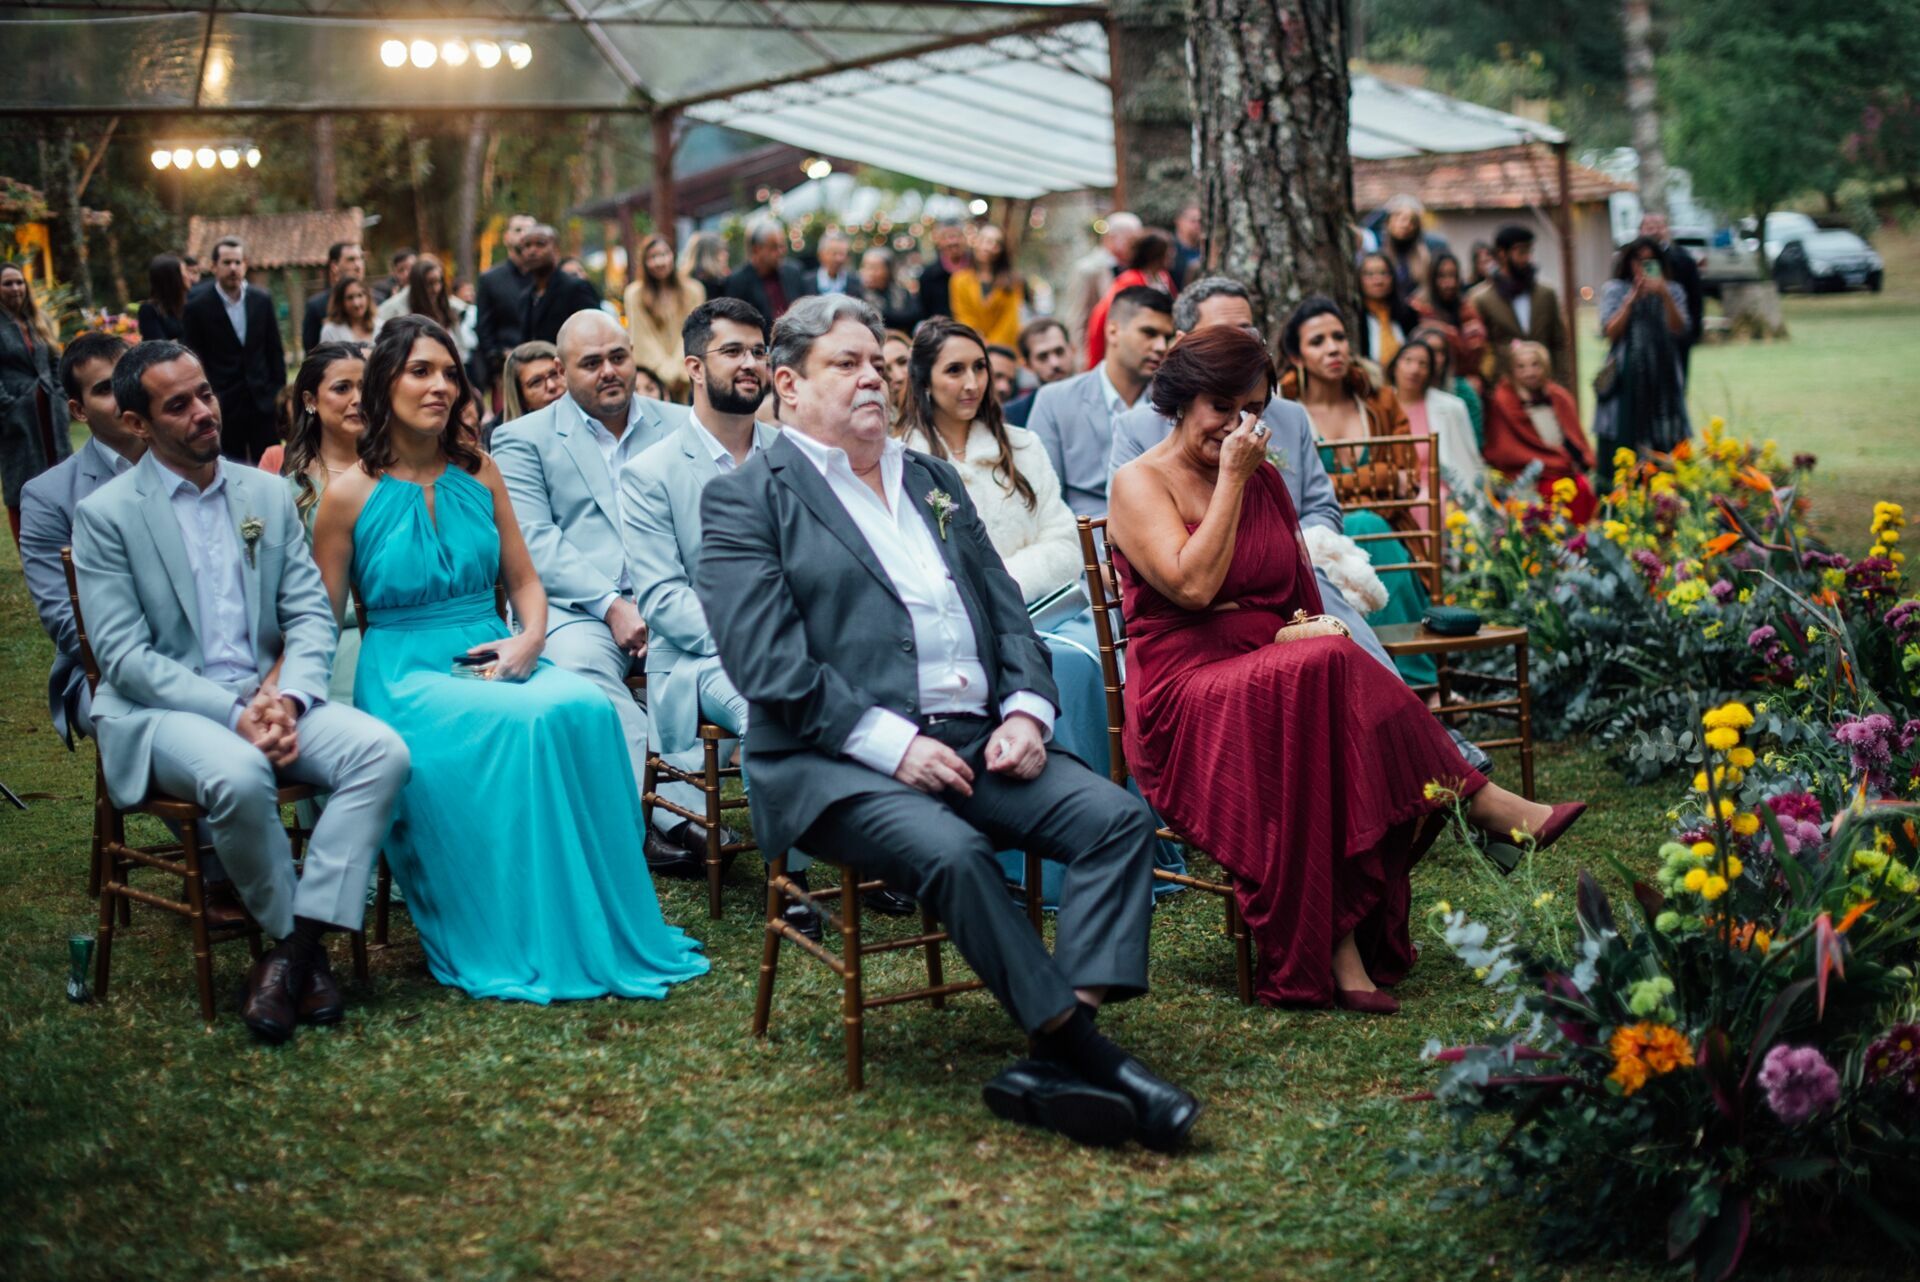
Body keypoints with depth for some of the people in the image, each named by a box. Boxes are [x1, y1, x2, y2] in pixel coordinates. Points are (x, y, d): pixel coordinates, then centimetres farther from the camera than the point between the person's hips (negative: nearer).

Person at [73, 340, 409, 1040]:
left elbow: (311, 613, 8)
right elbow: (124, 656, -8)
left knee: (382, 751, -24)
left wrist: (289, 698, -14)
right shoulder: (105, 514, -1)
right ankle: (300, 946, -13)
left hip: (269, 697, 4)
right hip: (163, 709, -4)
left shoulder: (269, 494, 13)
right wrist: (232, 712, -20)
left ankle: (294, 947, -22)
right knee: (239, 775, -37)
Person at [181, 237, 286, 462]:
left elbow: (275, 351, 11)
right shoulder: (198, 308, -3)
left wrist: (280, 395, 6)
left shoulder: (263, 301, 6)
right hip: (224, 407, -2)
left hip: (263, 402, 2)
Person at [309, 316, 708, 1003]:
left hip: (494, 659, 4)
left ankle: (600, 930, -22)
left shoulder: (480, 474, 12)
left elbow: (524, 579, 15)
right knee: (521, 724, -35)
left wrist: (529, 641, -6)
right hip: (403, 675, -4)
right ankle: (520, 943, -26)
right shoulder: (351, 495, 0)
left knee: (586, 710, -30)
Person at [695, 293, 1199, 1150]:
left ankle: (1058, 1065, -29)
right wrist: (890, 743, -17)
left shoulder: (934, 480, 24)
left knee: (1118, 816, -18)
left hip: (976, 742, 6)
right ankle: (1088, 1054, -28)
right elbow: (767, 661, -9)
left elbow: (1006, 607, 19)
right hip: (836, 761, -6)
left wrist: (1026, 708, -1)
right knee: (950, 851, -35)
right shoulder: (746, 499, 3)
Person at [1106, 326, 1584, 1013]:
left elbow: (1304, 595, 24)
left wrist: (1317, 633, 1)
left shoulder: (1265, 479, 20)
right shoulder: (1140, 484, 0)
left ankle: (1342, 945, -40)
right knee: (1323, 673, -36)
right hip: (1187, 694, -6)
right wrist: (1230, 478, -11)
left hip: (1279, 680, 6)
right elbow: (1193, 585, -16)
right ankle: (1482, 803, -28)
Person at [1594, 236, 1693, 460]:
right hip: (1626, 379, -1)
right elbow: (1610, 332, -3)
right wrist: (1632, 299, -10)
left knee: (1664, 446, -5)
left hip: (1662, 378, 1)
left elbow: (1679, 329, -2)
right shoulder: (1614, 290, 8)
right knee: (1624, 442, -8)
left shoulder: (1672, 291, 11)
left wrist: (1665, 296, -14)